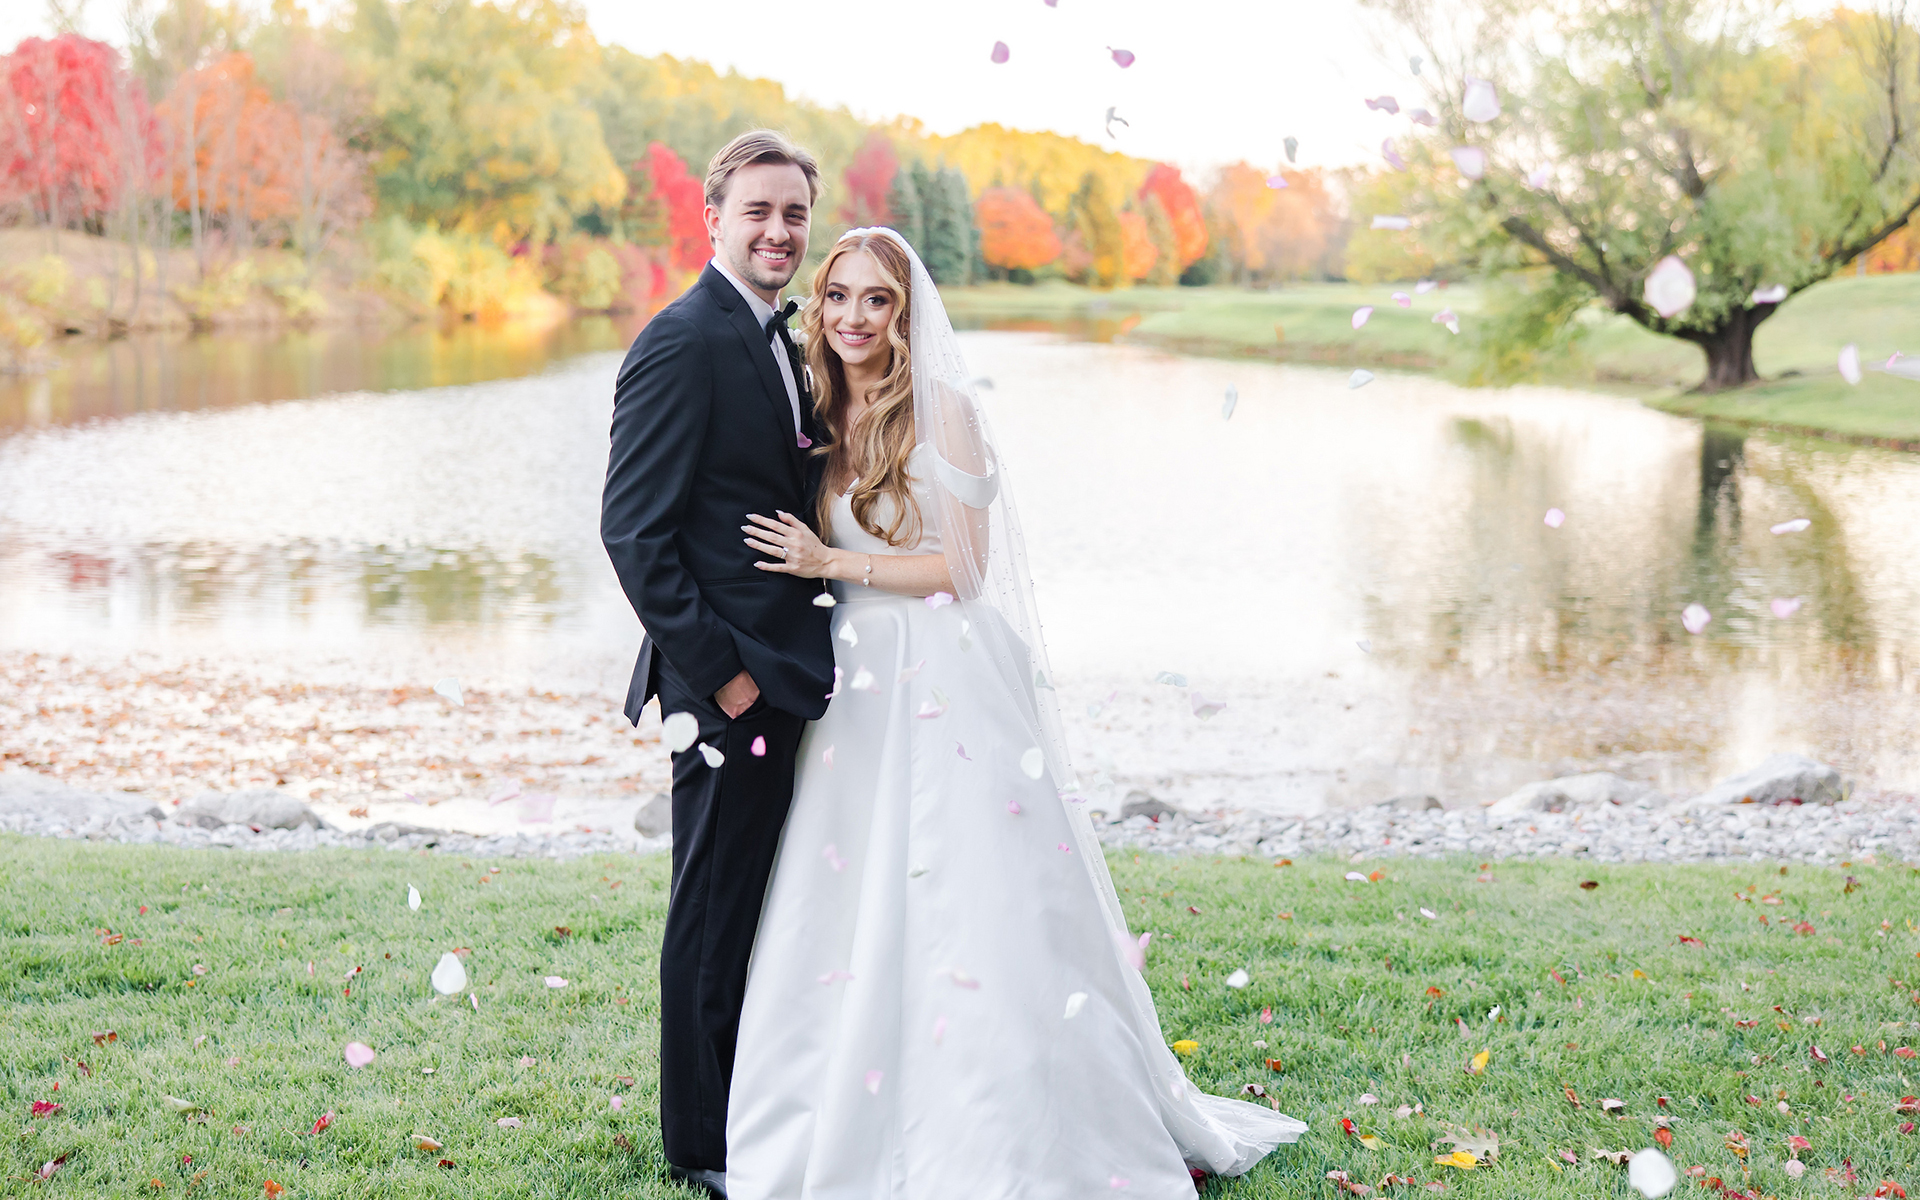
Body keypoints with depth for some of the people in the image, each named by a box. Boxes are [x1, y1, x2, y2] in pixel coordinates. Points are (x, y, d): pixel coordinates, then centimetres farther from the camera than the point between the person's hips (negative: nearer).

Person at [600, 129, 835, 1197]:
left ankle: (754, 1109, 30)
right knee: (715, 911, 2)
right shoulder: (684, 343, -14)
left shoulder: (783, 343, 14)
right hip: (727, 680, -9)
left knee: (758, 904, 17)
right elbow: (634, 528, -19)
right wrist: (716, 666, -19)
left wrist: (797, 662, 12)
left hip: (782, 673, 9)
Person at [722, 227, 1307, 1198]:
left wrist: (831, 562, -11)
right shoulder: (821, 419, 11)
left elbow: (960, 568, -10)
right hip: (856, 690, 6)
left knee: (971, 912, -6)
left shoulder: (944, 411, -8)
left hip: (949, 686, -6)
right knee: (852, 925, 5)